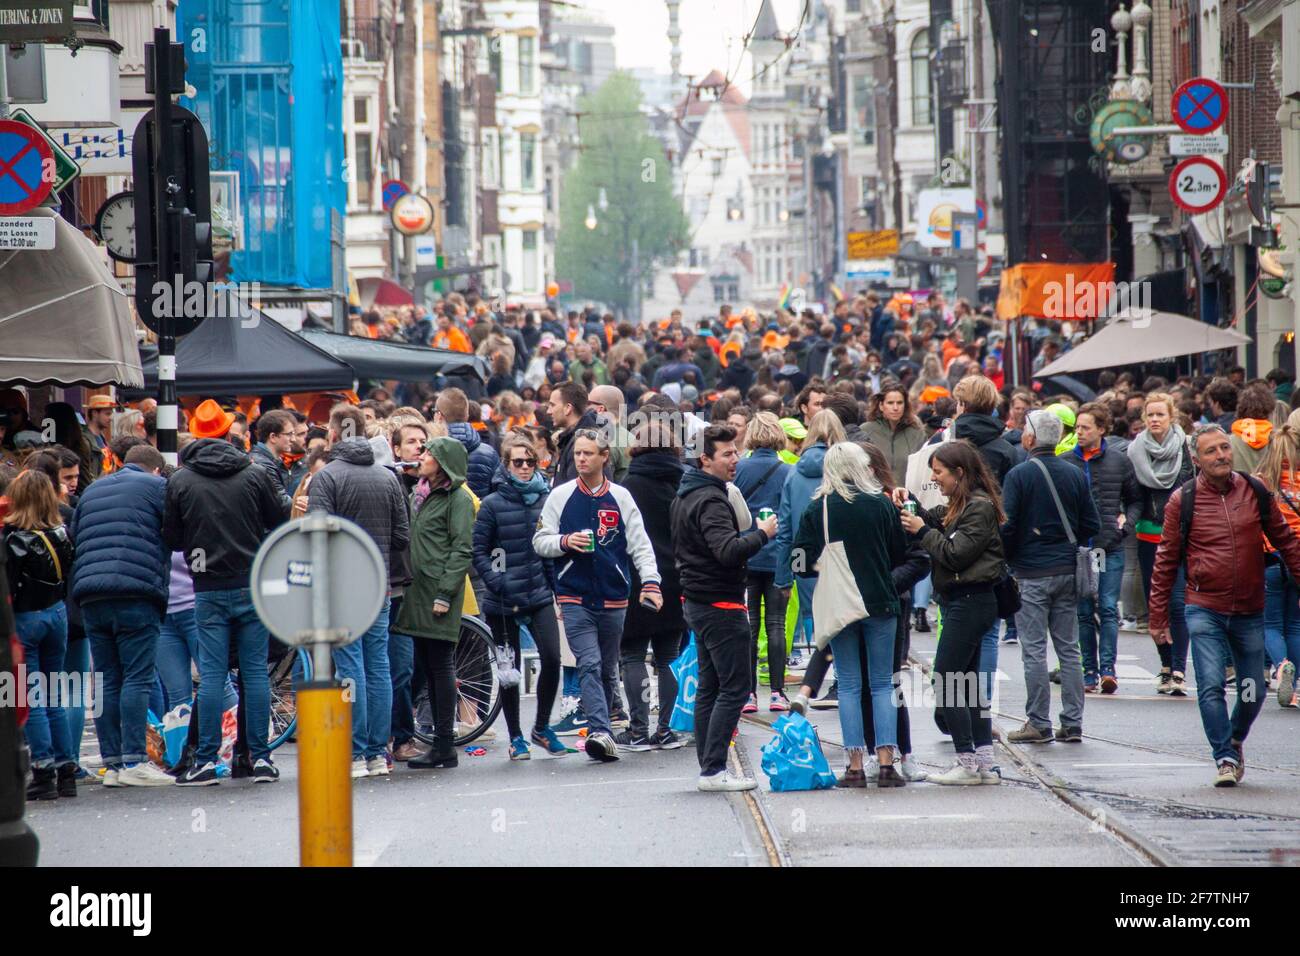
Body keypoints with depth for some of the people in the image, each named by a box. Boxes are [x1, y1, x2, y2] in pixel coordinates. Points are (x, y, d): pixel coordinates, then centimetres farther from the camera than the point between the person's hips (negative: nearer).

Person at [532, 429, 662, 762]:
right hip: (574, 598, -2)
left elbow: (640, 545, 4)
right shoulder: (560, 496, 4)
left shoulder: (621, 497, 5)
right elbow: (540, 541, 6)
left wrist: (651, 582, -9)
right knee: (589, 665, -16)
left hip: (613, 598, 2)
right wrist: (565, 542, -14)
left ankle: (599, 733, 23)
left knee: (608, 670, 11)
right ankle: (601, 732, -26)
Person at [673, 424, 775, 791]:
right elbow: (728, 551, -29)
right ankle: (713, 770, -10)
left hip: (696, 602, 10)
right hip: (720, 605, -10)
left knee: (710, 686, 13)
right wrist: (762, 534, -16)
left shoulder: (686, 495, 14)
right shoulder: (710, 500, -18)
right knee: (735, 687, -7)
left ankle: (708, 768, 15)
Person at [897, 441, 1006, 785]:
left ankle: (968, 762, -7)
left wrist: (923, 531, -10)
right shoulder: (959, 506, 16)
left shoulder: (979, 507, -14)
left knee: (946, 682, -9)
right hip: (960, 600, 10)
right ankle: (986, 762, 13)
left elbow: (956, 554, -19)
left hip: (970, 600, -10)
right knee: (969, 682, 11)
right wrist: (908, 504, 4)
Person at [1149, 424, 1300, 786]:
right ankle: (1225, 757, -2)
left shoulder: (1255, 492, 1)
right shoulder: (1183, 500, -4)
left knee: (1253, 693, 8)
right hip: (1204, 610, -2)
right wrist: (1158, 617, 2)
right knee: (1211, 685, -14)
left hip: (1249, 611, 2)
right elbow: (1166, 561, 2)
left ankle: (1235, 739, 36)